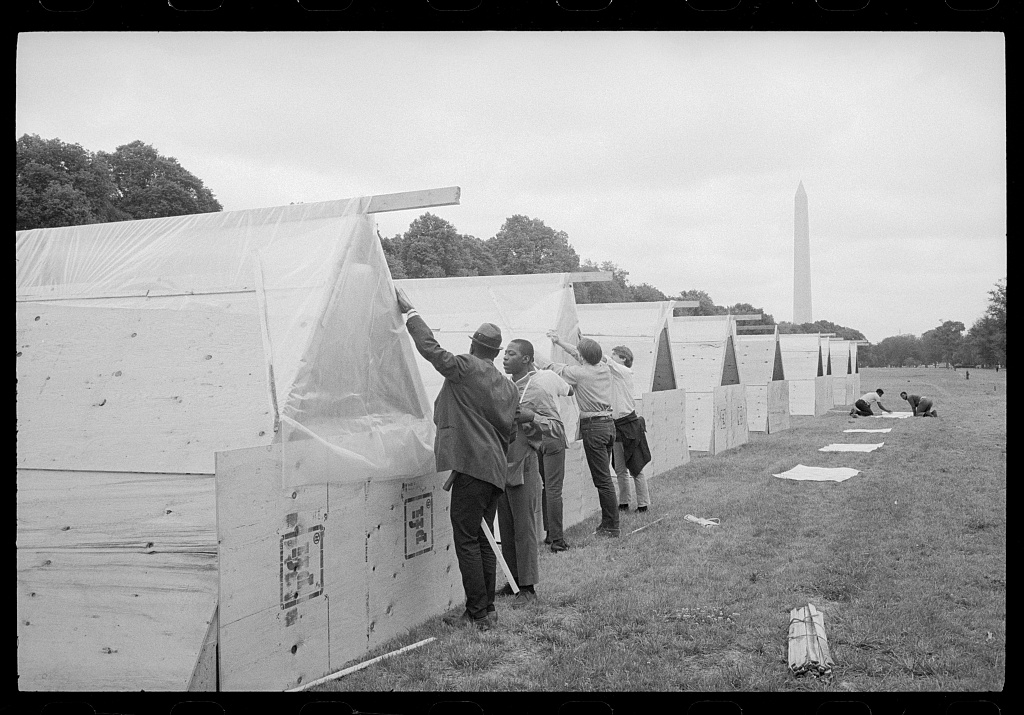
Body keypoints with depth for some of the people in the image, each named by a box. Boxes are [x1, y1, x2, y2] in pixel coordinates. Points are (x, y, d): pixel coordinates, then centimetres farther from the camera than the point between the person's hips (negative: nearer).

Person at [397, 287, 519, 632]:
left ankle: (477, 614, -1)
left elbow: (430, 348, -5)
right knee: (482, 541, 14)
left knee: (466, 541, -3)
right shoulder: (509, 387, 17)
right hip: (496, 469, 8)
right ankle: (488, 610, 20)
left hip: (472, 466, -8)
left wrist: (409, 311, 7)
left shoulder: (466, 367, -5)